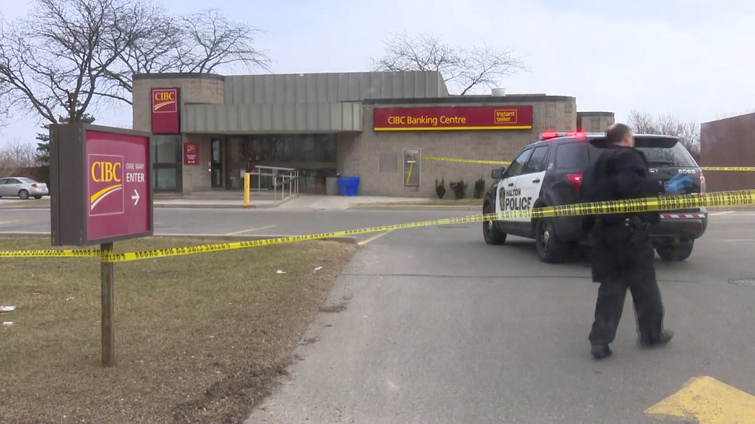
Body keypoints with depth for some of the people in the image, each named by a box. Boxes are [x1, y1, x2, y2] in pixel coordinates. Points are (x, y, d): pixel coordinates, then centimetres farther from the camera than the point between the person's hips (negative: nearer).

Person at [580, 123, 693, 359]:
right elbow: (631, 185, -25)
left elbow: (590, 196, 17)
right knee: (644, 285, 8)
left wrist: (592, 225, 18)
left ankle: (600, 340, 0)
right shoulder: (628, 156, -6)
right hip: (629, 231, -7)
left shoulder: (596, 166, 21)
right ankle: (651, 334, 21)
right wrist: (664, 189, -24)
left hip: (604, 232, 8)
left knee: (611, 287, 7)